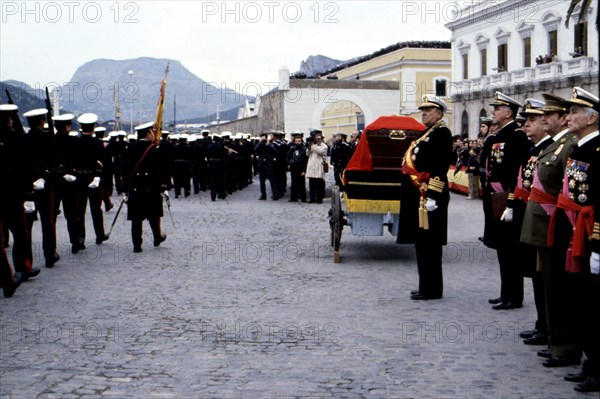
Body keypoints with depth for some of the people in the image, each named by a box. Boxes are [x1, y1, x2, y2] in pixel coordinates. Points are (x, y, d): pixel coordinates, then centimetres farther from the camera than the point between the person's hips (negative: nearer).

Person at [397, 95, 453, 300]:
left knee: (429, 243, -6)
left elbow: (441, 167, -18)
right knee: (422, 242, 13)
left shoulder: (442, 133, -10)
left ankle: (432, 289, 0)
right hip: (418, 195, 10)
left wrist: (433, 196, -23)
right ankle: (427, 286, 20)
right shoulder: (426, 134, 20)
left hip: (428, 195, -10)